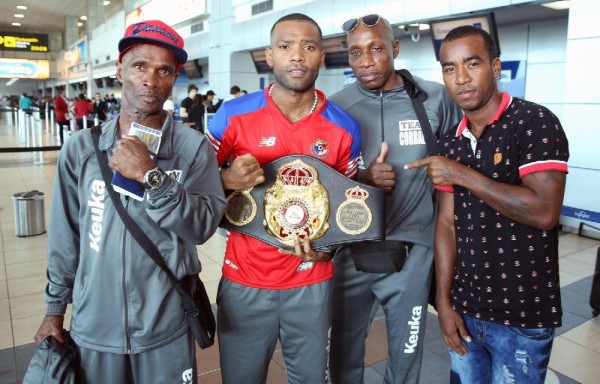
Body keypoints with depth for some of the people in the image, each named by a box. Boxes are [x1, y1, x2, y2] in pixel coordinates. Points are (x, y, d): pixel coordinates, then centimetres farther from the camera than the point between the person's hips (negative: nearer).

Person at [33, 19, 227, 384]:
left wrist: (151, 176, -26)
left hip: (166, 328, -1)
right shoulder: (81, 147, -3)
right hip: (93, 327, 2)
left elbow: (204, 226, -17)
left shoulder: (194, 147, -9)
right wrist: (56, 306, 10)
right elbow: (65, 234, 4)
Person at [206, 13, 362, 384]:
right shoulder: (234, 115, -8)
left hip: (312, 283, 1)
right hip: (244, 280, 0)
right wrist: (228, 180, -21)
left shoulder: (345, 128, -3)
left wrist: (326, 246, -9)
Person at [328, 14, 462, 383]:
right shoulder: (336, 107, -4)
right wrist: (361, 179, -18)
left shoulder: (435, 98, -4)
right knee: (345, 353, 17)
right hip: (352, 251, 0)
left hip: (413, 250, 0)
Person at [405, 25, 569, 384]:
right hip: (465, 309, 5)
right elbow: (448, 223, 5)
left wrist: (464, 175, -20)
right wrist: (444, 302, 1)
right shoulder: (451, 143, 5)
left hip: (523, 316, -5)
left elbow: (544, 212, -24)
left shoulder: (535, 122, -12)